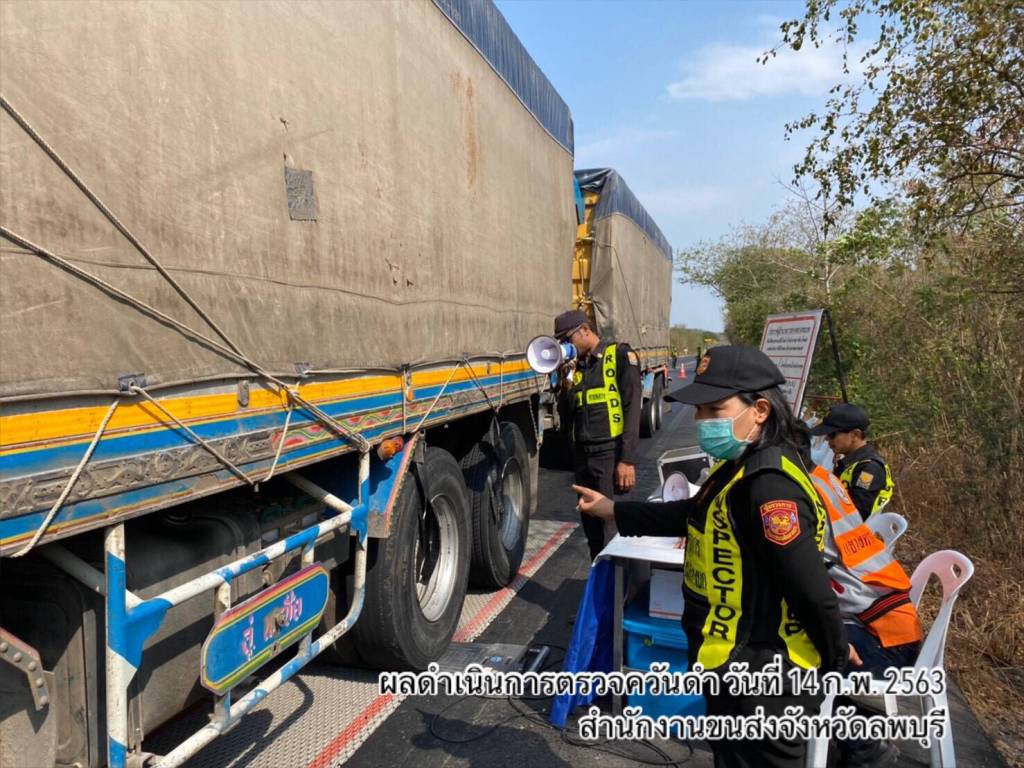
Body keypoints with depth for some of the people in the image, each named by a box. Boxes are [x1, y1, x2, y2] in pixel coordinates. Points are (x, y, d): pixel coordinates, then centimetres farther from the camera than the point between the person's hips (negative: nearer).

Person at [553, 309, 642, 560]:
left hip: (611, 454, -6)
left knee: (612, 528, -6)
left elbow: (632, 409, -11)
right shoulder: (575, 366, 14)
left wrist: (628, 460, -17)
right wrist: (567, 386, -3)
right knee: (591, 527, 11)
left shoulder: (620, 355, -3)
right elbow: (566, 418, 14)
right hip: (582, 455, 6)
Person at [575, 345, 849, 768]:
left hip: (761, 684, -10)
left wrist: (836, 659, -11)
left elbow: (811, 591, -27)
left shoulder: (770, 487, -30)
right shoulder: (742, 468, 5)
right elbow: (691, 515, 17)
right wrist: (612, 509, 16)